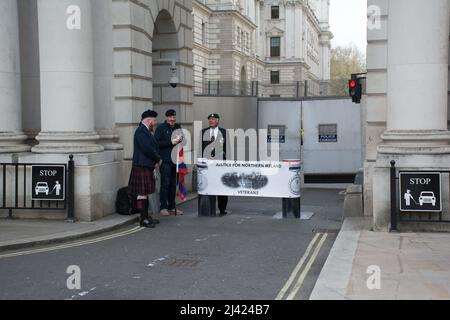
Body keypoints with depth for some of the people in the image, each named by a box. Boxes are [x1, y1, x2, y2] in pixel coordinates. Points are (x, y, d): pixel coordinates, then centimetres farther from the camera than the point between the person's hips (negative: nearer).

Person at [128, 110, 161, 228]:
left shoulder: (146, 131, 17)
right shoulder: (141, 131, -15)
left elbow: (153, 147, 16)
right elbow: (147, 149, -23)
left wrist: (156, 160, 0)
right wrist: (158, 159, -10)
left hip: (148, 166, 11)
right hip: (142, 166, -11)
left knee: (145, 192, 14)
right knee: (142, 193, -6)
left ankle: (146, 216, 21)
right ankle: (143, 219, -4)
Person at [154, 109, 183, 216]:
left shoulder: (178, 127, 15)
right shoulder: (161, 128, -1)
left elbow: (182, 140, 25)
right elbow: (157, 143, -10)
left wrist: (180, 140, 2)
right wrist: (171, 142, -15)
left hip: (175, 160, 6)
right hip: (165, 160, -6)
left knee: (173, 184, 8)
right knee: (165, 184, -8)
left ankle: (172, 207, 15)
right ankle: (163, 207, -3)